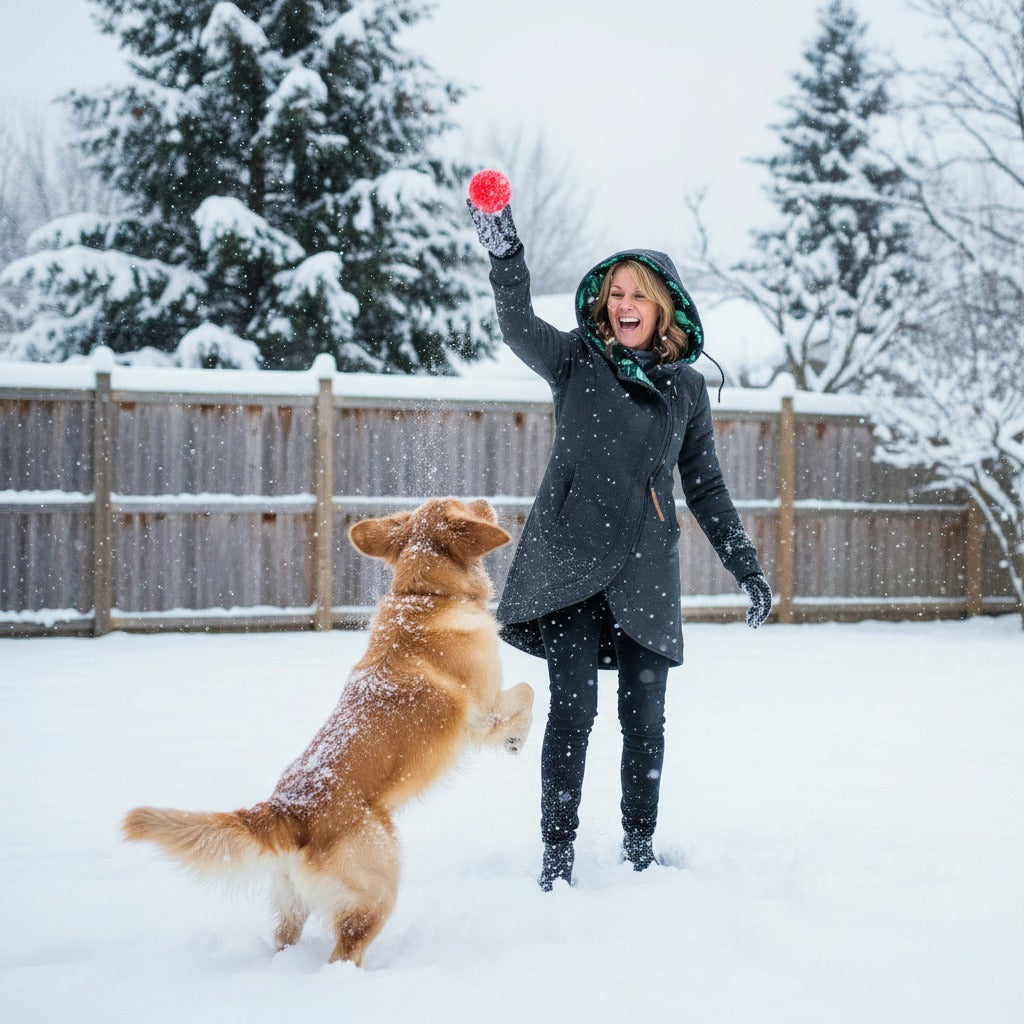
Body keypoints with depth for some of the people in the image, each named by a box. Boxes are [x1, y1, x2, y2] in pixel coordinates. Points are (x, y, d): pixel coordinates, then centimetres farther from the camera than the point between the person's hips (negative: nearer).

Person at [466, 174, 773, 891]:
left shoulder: (686, 388, 10)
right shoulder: (578, 362, 4)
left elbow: (706, 488, 14)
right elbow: (519, 326, -15)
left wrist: (749, 569, 10)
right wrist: (504, 247, -31)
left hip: (646, 571, 2)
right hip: (569, 563, -2)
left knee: (645, 716, 6)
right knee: (573, 710, -8)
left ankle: (641, 848, 21)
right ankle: (558, 857, -1)